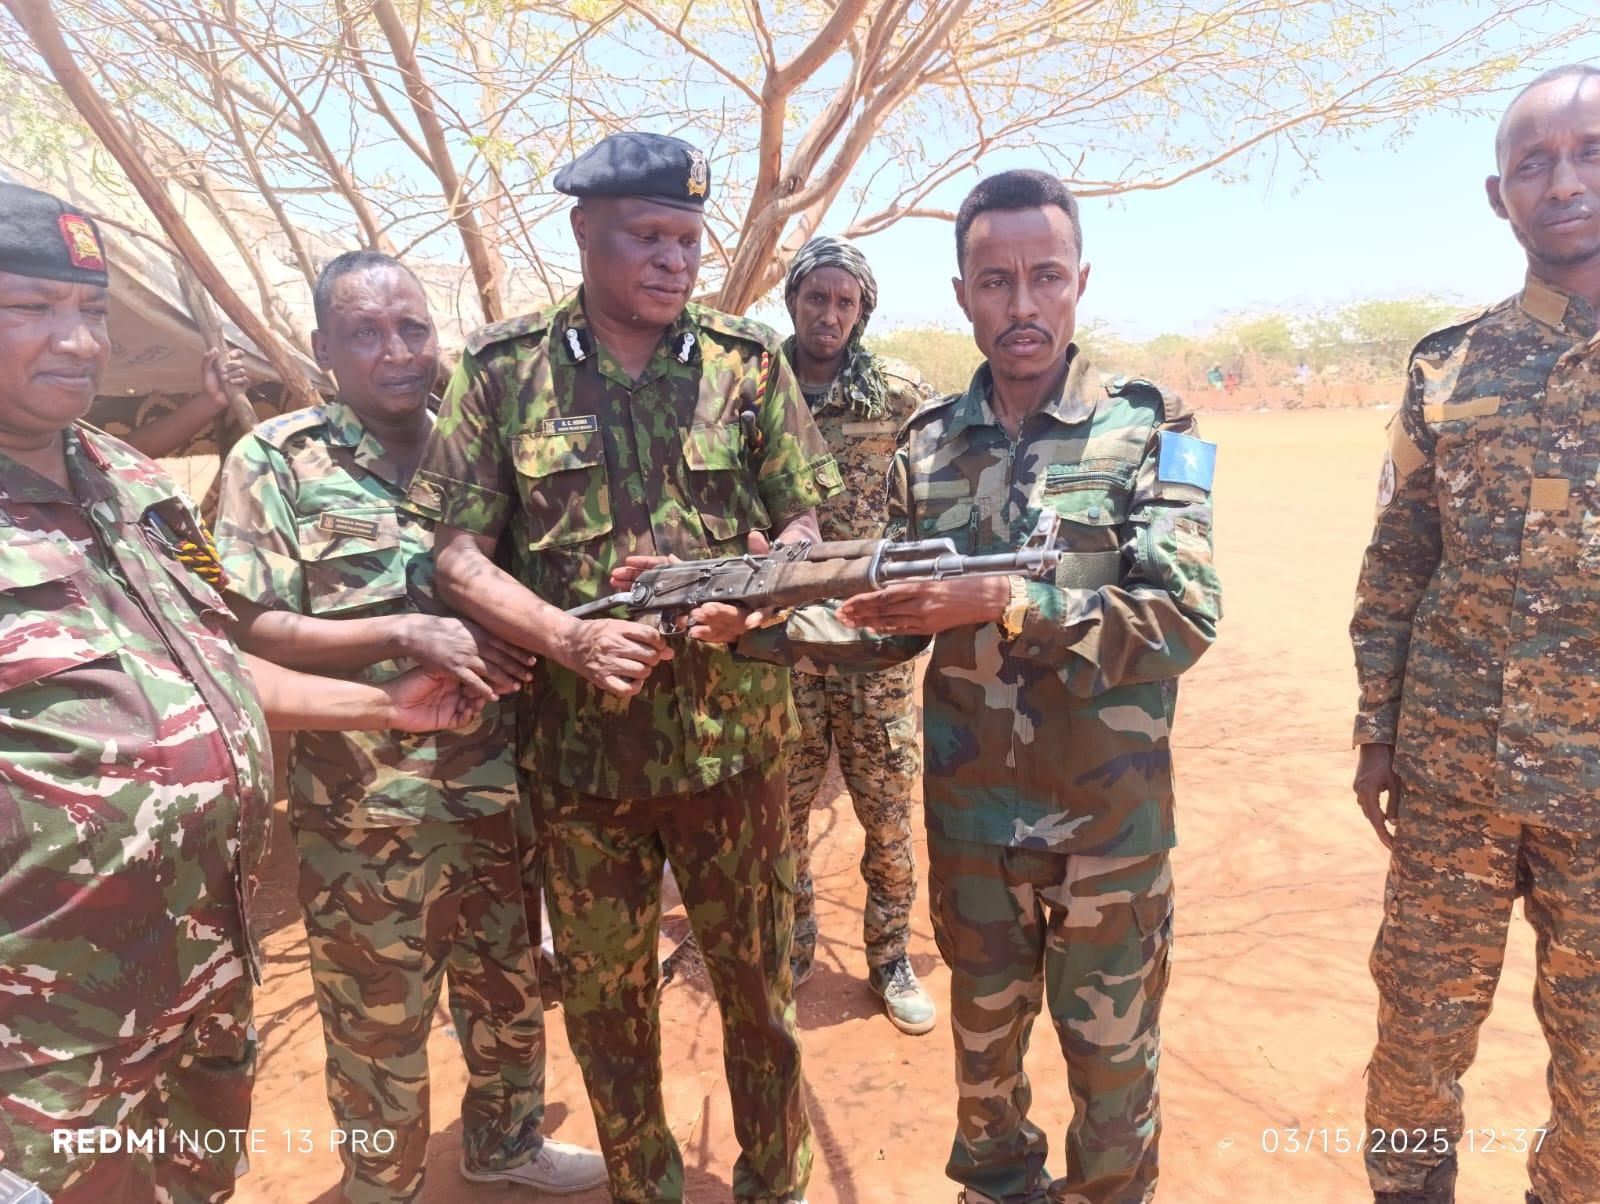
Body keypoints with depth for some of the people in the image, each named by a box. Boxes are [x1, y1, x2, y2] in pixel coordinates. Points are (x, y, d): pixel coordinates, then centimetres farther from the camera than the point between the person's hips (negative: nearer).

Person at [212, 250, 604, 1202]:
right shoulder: (276, 461, -7)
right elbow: (248, 632, -13)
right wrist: (407, 634, -23)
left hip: (502, 787, 5)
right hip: (367, 808, -4)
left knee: (512, 985, 22)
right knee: (379, 1023, 14)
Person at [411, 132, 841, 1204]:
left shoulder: (750, 362, 0)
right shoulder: (503, 369, -3)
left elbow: (804, 528, 2)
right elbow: (460, 553, -4)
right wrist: (573, 639, -20)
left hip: (734, 741, 1)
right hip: (578, 747, 0)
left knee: (757, 983, 16)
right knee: (605, 1000, 17)